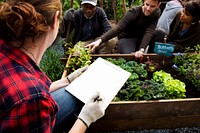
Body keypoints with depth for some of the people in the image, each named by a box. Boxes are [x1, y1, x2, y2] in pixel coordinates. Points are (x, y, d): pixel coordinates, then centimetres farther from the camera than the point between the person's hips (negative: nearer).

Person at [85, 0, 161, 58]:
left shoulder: (156, 13, -12)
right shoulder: (134, 12, -23)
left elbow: (149, 32, -25)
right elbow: (118, 28, -33)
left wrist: (141, 50, -42)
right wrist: (100, 40, -47)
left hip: (142, 38, 5)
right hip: (127, 38, -5)